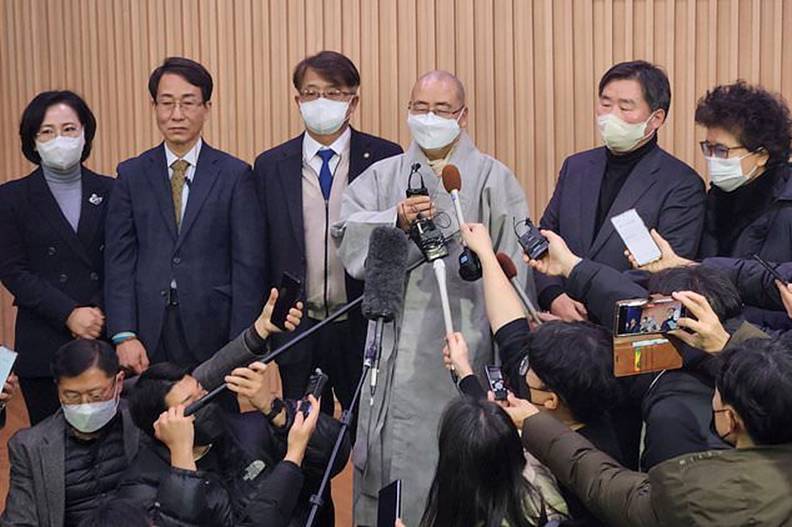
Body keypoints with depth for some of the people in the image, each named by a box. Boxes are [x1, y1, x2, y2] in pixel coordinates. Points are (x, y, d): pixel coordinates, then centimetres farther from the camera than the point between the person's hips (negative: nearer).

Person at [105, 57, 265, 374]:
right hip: (149, 334, 1)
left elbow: (248, 266, -1)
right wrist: (124, 335, -7)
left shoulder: (234, 175, 2)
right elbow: (119, 260, 4)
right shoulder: (131, 175, 8)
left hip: (213, 332, -1)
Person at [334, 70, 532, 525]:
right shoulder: (383, 175, 13)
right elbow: (347, 232, -1)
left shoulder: (493, 180, 3)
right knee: (392, 452, 5)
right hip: (395, 346, 3)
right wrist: (397, 219, -18)